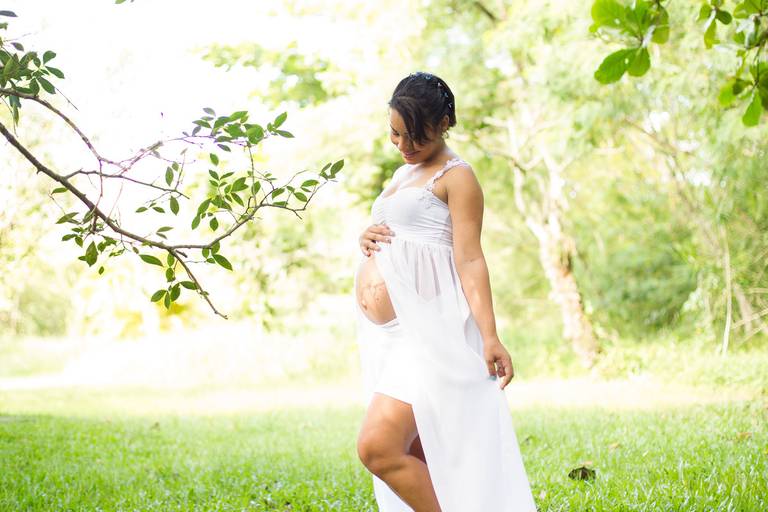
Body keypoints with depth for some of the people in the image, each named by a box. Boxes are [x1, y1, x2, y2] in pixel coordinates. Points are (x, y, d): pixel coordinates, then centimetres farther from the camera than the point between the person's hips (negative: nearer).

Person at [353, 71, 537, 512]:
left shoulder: (456, 176, -3)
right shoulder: (403, 173, 22)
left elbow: (469, 259, -12)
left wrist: (489, 338, -21)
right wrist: (368, 239, 9)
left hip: (426, 327, -9)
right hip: (385, 336, 9)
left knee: (378, 446, -21)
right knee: (420, 466, 7)